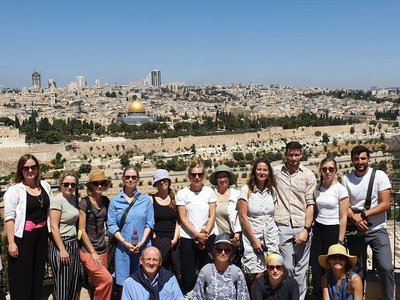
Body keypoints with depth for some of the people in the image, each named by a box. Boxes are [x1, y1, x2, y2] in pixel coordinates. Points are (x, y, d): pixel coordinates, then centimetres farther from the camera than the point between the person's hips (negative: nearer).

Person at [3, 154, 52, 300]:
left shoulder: (45, 186, 8)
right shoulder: (14, 190, -9)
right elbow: (9, 218, -13)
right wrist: (11, 242, -18)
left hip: (41, 236, 5)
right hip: (22, 238, -5)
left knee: (38, 275, 16)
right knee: (21, 278, 2)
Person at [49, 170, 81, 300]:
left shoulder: (74, 199, 9)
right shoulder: (58, 200, -13)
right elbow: (54, 227, -16)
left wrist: (76, 245, 9)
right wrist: (62, 250, -18)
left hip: (74, 244, 8)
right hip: (61, 245, -8)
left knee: (73, 285, 13)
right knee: (62, 287, 0)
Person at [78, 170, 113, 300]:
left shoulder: (106, 201, 6)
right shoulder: (85, 203, -10)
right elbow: (82, 230, -10)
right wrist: (93, 252, -11)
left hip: (103, 249, 5)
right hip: (87, 250, -5)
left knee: (98, 284, 6)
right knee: (107, 279, -18)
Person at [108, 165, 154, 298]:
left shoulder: (146, 199, 6)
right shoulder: (115, 201, 4)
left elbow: (149, 223, 3)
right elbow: (112, 226, 0)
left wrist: (141, 243, -10)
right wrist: (125, 243, -11)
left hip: (143, 247, 1)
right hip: (123, 248, 0)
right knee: (122, 284, 0)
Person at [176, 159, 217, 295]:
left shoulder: (209, 191, 5)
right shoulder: (182, 193, -1)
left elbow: (212, 216, 3)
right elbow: (183, 219, -3)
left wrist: (205, 234, -9)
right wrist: (197, 235, -10)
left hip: (208, 238, 2)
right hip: (187, 239, -2)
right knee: (188, 279, 1)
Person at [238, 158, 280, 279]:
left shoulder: (272, 190, 8)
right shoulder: (246, 190, -5)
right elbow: (243, 217, -8)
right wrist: (254, 240, -10)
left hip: (271, 236, 4)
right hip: (253, 236, -4)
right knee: (258, 275, -6)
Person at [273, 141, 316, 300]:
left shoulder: (308, 175, 2)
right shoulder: (275, 172, 4)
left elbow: (310, 204, 0)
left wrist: (306, 229, -7)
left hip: (302, 227, 0)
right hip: (283, 227, 0)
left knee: (301, 268, 6)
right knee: (287, 267, 2)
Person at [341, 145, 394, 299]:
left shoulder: (379, 176, -6)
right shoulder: (346, 179, -1)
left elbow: (386, 204, -11)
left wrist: (362, 214, -18)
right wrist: (355, 219, -18)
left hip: (377, 230, -2)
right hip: (355, 231, 2)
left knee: (386, 268, -11)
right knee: (357, 270, 11)